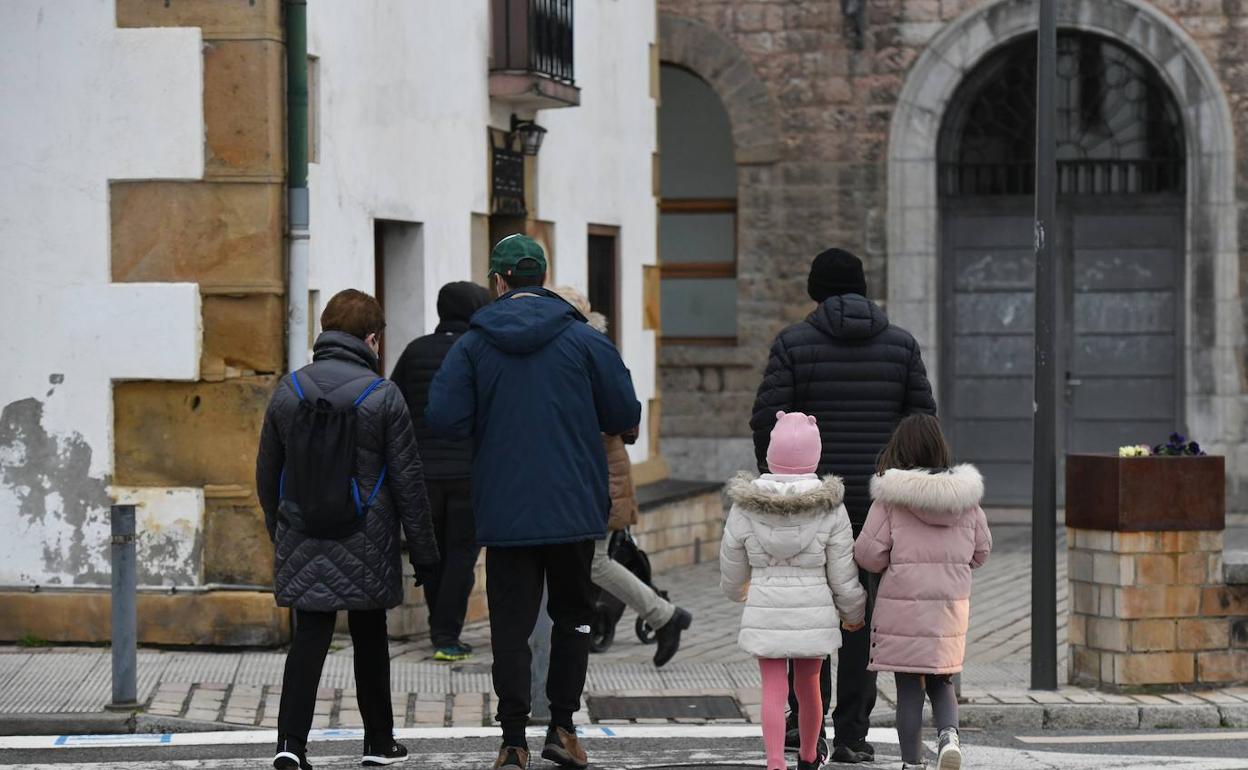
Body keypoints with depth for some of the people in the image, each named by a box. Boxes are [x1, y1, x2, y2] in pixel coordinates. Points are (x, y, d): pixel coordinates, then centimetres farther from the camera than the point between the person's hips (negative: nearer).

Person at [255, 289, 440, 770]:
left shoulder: (288, 391, 2)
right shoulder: (383, 396, -7)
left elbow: (267, 473, 10)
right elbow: (408, 481, -5)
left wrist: (278, 529, 23)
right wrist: (423, 550, 1)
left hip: (303, 543, 2)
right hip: (366, 547, -2)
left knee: (308, 638, 1)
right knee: (370, 638, 13)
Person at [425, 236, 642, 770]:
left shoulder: (472, 345, -3)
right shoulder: (585, 340, -2)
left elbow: (444, 419, -10)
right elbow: (625, 415, -1)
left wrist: (492, 424, 10)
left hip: (503, 512, 0)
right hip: (574, 507, 0)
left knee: (510, 624, 4)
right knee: (573, 615, 16)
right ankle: (562, 727, 14)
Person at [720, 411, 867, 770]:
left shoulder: (745, 507, -5)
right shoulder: (830, 508, -8)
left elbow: (731, 571, 6)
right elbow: (843, 576, -3)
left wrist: (739, 591, 30)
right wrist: (854, 613, 15)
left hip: (765, 610, -1)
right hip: (814, 611, 1)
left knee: (774, 689, 2)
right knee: (808, 685, 18)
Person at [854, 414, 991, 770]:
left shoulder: (891, 497, -9)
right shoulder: (965, 495, 2)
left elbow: (869, 553, -9)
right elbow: (980, 551, 10)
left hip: (902, 606, -3)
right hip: (951, 606, 3)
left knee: (909, 687, 5)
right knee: (940, 682, 16)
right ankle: (949, 734, -9)